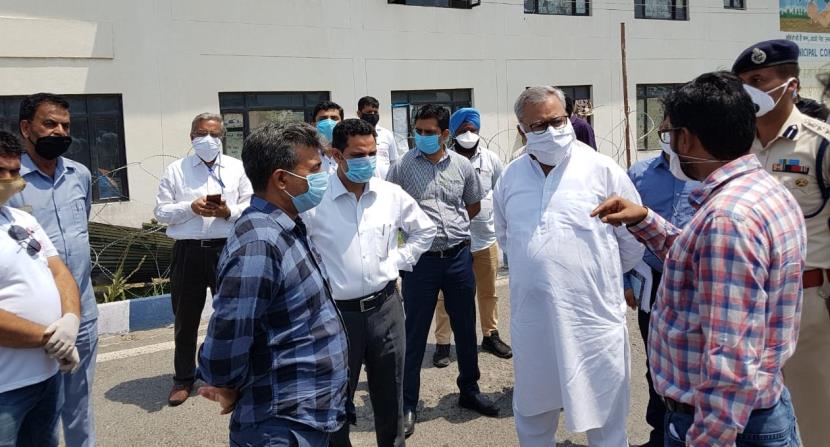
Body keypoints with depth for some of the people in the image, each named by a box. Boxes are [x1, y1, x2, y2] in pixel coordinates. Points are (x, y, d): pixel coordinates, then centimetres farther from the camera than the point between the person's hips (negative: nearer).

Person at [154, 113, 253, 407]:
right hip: (188, 251, 0)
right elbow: (161, 212, 1)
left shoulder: (236, 168, 7)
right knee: (186, 318, 9)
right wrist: (190, 208, -14)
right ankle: (183, 379, 24)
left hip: (227, 249, 0)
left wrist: (229, 212, -15)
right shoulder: (176, 170, 4)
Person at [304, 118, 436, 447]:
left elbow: (424, 230, 17)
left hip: (385, 307, 3)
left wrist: (398, 261, 8)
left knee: (390, 396, 16)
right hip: (337, 313, -3)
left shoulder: (392, 195, 1)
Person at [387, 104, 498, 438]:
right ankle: (408, 406, 14)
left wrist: (451, 226, 9)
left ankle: (469, 391, 33)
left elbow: (474, 206, 18)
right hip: (421, 260, -3)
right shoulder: (402, 167, -4)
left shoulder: (462, 166, 4)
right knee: (414, 335, 2)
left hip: (458, 256, 3)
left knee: (465, 328, 15)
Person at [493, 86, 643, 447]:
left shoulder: (603, 170, -8)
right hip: (532, 320, 4)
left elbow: (634, 237, 1)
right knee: (532, 416, 20)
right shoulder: (510, 177, 5)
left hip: (593, 318, -4)